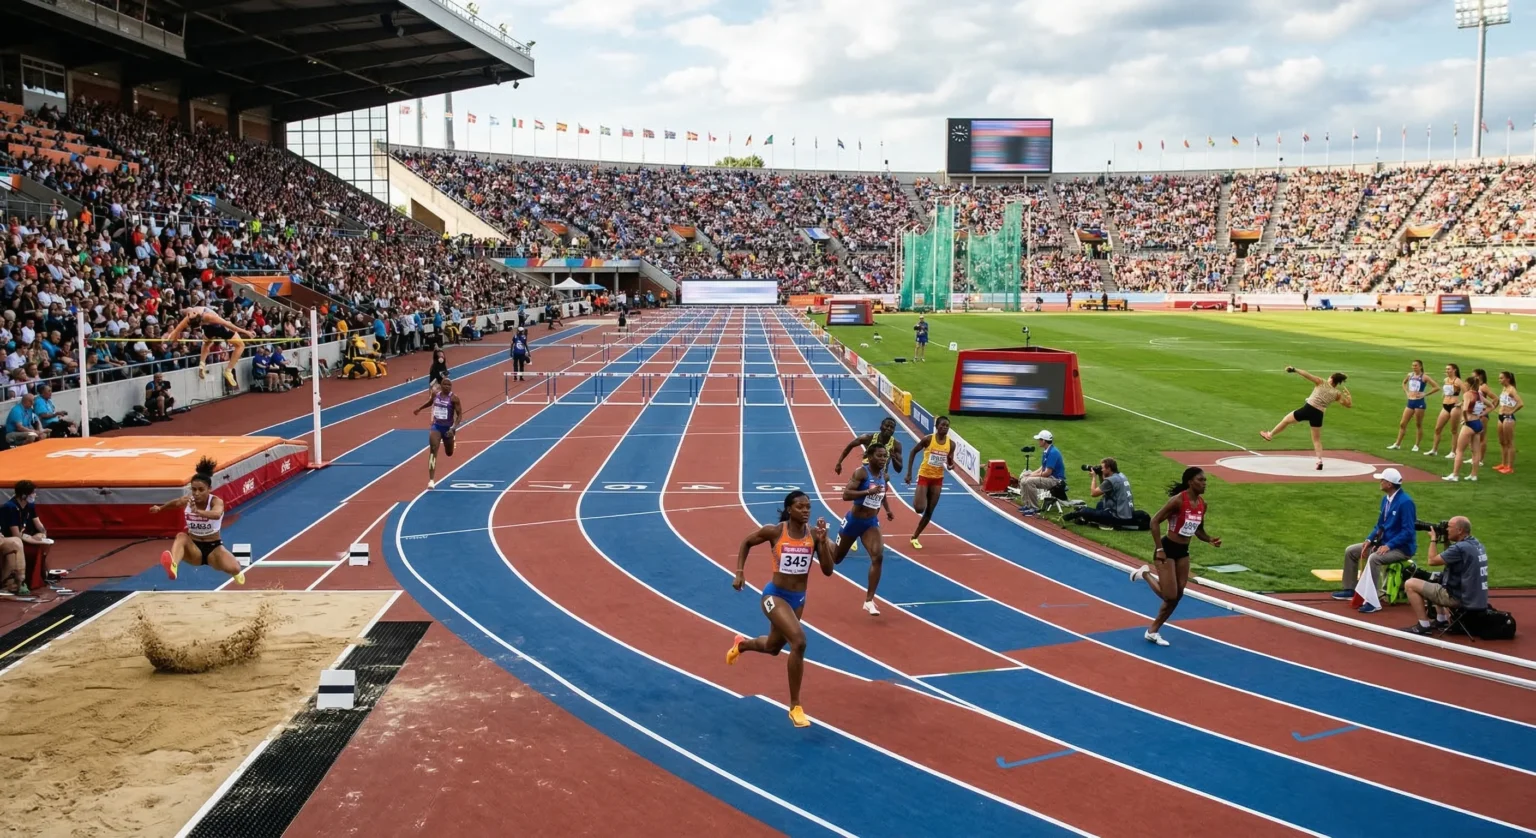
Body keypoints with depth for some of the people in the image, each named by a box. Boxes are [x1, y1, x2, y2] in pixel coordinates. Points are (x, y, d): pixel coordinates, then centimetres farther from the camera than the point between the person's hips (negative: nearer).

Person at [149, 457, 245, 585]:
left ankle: (237, 573, 19)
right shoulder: (187, 500, -9)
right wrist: (160, 508, 28)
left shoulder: (216, 501, -21)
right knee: (181, 536, -31)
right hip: (194, 548, 2)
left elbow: (217, 514, -47)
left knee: (233, 568, -26)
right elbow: (175, 503, 18)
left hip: (214, 547, -2)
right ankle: (173, 566, -65)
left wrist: (197, 511, -64)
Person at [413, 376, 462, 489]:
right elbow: (430, 402, 21)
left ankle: (452, 443, 63)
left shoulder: (454, 397, -16)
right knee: (433, 450, -18)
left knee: (449, 453, 20)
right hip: (436, 426, 1)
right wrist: (419, 409, 34)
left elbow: (460, 415, -17)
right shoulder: (435, 393, -4)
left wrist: (453, 428, -29)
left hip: (448, 427, -1)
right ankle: (431, 480, -22)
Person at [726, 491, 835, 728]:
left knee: (773, 647, 25)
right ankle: (795, 707, -14)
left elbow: (828, 571, -10)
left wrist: (823, 541, -21)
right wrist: (739, 572, -4)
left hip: (798, 599, 5)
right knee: (799, 641, -27)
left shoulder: (814, 534, -8)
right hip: (775, 595, -5)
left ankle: (741, 644, 62)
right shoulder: (774, 531, -15)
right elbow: (746, 542, 3)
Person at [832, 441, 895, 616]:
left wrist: (888, 510, 13)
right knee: (836, 558, 14)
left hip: (871, 523, 4)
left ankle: (869, 601, -12)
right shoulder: (861, 472, -18)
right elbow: (846, 495, -29)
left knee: (878, 557, -18)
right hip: (854, 520, -4)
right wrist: (868, 492, -37)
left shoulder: (883, 475, 2)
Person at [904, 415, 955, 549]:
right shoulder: (928, 439, -13)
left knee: (929, 512, 6)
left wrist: (950, 466, -17)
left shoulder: (951, 444, -4)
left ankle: (915, 537, 21)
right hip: (924, 476, -4)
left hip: (938, 479, 4)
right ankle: (916, 499, 23)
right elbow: (913, 452, -3)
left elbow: (950, 463, 9)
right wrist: (909, 473, -6)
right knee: (919, 509, -14)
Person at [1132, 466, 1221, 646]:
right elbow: (1155, 521, -19)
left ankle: (1153, 632, 20)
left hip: (1183, 551, 8)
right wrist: (1159, 549, -21)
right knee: (1170, 596, -8)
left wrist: (1210, 539, -4)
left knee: (1177, 596, 7)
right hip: (1168, 549, -8)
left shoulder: (1202, 503, 2)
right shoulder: (1178, 500, -20)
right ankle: (1145, 573, 19)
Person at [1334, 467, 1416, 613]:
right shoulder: (1386, 499, 6)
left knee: (1374, 558, -35)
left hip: (1401, 547, -10)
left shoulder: (1405, 502, -22)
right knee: (1350, 551, 7)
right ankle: (1350, 590, 17)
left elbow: (1408, 532, -25)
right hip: (1385, 542, 10)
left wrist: (1389, 545, -30)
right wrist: (1369, 539, 0)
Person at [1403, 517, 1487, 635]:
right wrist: (1446, 541, 11)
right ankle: (1442, 620, 26)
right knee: (1436, 583, 36)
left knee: (1410, 584, -5)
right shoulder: (1476, 544, 8)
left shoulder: (1460, 548, -22)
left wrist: (1433, 539, -1)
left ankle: (1424, 625, -3)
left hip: (1459, 597, -10)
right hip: (1475, 597, 10)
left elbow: (1432, 561, -14)